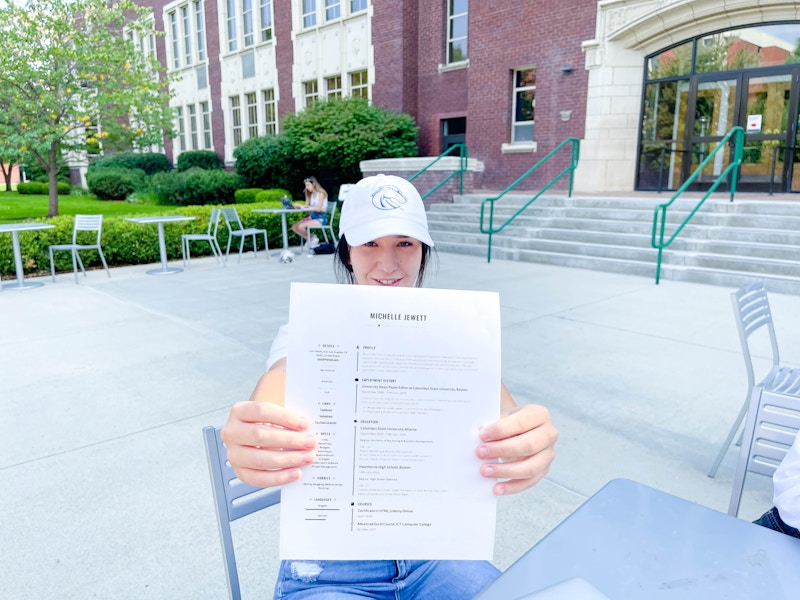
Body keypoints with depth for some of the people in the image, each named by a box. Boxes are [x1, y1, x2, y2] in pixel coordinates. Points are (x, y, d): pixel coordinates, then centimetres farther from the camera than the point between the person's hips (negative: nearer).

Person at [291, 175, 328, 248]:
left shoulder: (321, 193, -11)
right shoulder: (310, 194, 13)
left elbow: (319, 209, -19)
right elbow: (307, 206, 5)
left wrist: (307, 207, -20)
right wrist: (299, 206, -13)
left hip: (321, 218, -8)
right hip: (312, 216, 8)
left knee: (301, 226, -26)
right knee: (294, 226, -6)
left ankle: (312, 238, 1)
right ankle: (310, 239, 5)